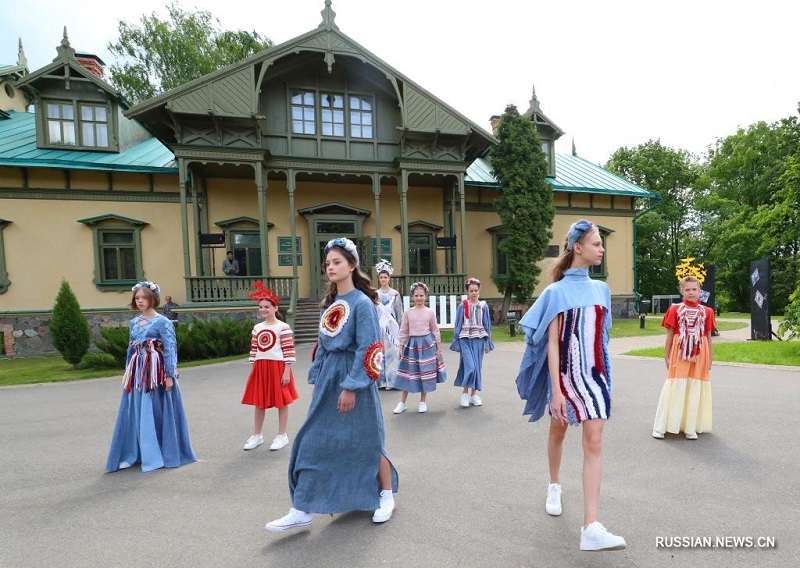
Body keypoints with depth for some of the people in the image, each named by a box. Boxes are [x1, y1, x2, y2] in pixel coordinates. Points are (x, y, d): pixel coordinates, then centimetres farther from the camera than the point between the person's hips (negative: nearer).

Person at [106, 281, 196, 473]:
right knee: (134, 413, 10)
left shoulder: (162, 322, -7)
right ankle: (133, 454, 23)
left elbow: (170, 349, -10)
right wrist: (127, 373, 15)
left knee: (155, 412, 1)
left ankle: (156, 456, 13)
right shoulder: (134, 322, 12)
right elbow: (131, 349, 17)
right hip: (137, 372, 6)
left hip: (155, 372, -6)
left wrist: (169, 375, -15)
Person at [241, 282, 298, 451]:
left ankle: (282, 436, 19)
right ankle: (257, 435, 27)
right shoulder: (257, 327, 9)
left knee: (281, 401, 6)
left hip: (278, 367, -6)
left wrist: (287, 371, -15)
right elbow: (253, 350, 13)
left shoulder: (283, 327, -10)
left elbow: (289, 351, -12)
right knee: (258, 402, 13)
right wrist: (252, 369, 10)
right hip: (260, 368, 6)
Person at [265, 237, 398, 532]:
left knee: (366, 441, 7)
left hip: (353, 379, -7)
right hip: (328, 379, 7)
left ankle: (387, 496, 30)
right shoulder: (330, 303, 11)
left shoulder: (362, 303, -12)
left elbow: (368, 349, -17)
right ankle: (302, 510, 19)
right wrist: (317, 379, 14)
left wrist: (351, 386, -20)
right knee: (313, 441, 8)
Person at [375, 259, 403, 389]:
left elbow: (399, 312, 2)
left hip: (391, 326, -2)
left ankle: (391, 380, 5)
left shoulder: (395, 294, 2)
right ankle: (381, 380, 10)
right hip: (379, 325, 2)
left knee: (391, 352, -3)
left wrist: (400, 328, -2)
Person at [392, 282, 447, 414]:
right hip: (412, 344, 0)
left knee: (426, 373, 5)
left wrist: (439, 348, 5)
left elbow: (435, 331, 6)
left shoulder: (430, 312, 0)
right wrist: (401, 348, 3)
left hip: (427, 344, 0)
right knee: (408, 373, 4)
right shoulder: (408, 313, 0)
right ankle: (402, 403, 14)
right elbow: (403, 332, 4)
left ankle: (423, 402, 21)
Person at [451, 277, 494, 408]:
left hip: (479, 339, 2)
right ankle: (465, 393, 4)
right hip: (465, 340, -2)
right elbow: (457, 325, 2)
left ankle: (474, 394, 19)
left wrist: (488, 342, 5)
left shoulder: (483, 306, 4)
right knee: (470, 366, -12)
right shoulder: (462, 306, -1)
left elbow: (487, 324, 8)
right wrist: (456, 342, 0)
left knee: (477, 367, 7)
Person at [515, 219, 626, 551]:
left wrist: (603, 373, 16)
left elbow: (600, 335, 14)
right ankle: (554, 486, 44)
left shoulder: (600, 289, 6)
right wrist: (556, 391, -17)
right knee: (558, 432, 18)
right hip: (565, 373, -3)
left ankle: (591, 528, -4)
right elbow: (552, 344, -13)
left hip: (594, 375, 3)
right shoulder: (557, 292, -9)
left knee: (594, 443, -5)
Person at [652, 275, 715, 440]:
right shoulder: (675, 309, -1)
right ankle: (660, 427, 5)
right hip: (679, 355, -2)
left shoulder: (706, 311, 4)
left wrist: (709, 360, 8)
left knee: (695, 390, 6)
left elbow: (708, 337, 9)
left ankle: (691, 427, 18)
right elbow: (670, 335, 2)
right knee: (674, 388, -1)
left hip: (699, 356, 2)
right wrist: (666, 356, 0)